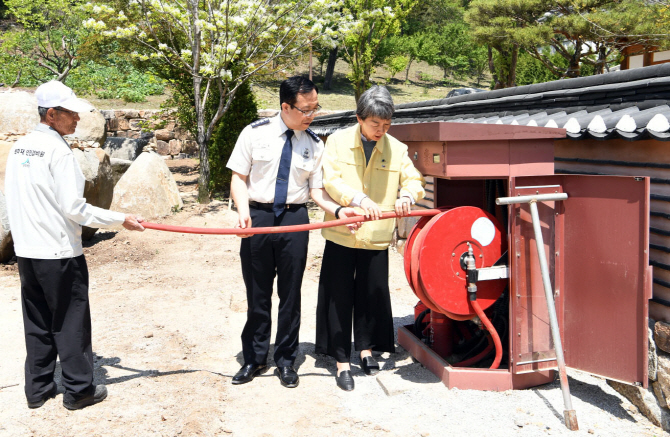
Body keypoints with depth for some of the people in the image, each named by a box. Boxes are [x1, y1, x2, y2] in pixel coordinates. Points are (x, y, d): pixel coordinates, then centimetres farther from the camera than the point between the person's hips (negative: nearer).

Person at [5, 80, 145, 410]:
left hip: (26, 251, 8)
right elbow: (74, 207, -18)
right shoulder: (58, 150, -16)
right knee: (71, 321, 4)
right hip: (59, 253, -7)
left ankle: (37, 389, 24)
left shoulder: (18, 148, 9)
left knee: (37, 321, 15)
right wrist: (121, 220, -11)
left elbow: (16, 200, 13)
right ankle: (78, 389, 14)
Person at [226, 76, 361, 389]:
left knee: (290, 293, 8)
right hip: (258, 217, -1)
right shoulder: (255, 133, -1)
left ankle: (285, 361, 24)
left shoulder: (314, 145, 4)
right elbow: (239, 178, -1)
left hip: (295, 220, 1)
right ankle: (254, 358, 26)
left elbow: (316, 189, 2)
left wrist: (338, 210, -16)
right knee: (257, 293, 9)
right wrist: (243, 211, -17)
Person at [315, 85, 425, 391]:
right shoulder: (337, 141, -5)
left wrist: (407, 196, -22)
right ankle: (342, 362, 16)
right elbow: (331, 181, -13)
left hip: (376, 237, 2)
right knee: (340, 297, 4)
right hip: (341, 236, -2)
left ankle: (365, 348, 35)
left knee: (372, 294, 12)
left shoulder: (396, 148, 2)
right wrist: (360, 199, -30)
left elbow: (414, 180, 2)